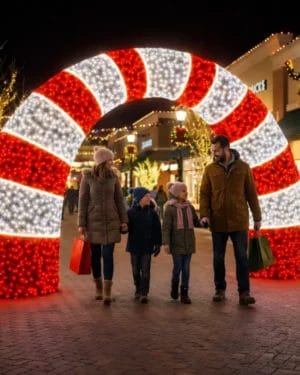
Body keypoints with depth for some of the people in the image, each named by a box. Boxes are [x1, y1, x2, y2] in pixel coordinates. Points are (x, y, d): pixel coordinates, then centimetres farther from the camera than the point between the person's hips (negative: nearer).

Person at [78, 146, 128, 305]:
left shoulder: (113, 177, 2)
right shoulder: (87, 177, -6)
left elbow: (119, 200, 5)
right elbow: (83, 201, -5)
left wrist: (124, 220, 1)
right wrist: (81, 224, -7)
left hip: (111, 221, 1)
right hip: (93, 221, -1)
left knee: (108, 255, -6)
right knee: (95, 255, 7)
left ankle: (107, 292, -3)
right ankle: (98, 286, 26)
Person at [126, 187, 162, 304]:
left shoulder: (152, 213, -1)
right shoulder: (130, 212, -5)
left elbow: (157, 230, 2)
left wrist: (158, 244, 1)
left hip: (147, 246, 0)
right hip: (134, 246, 0)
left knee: (145, 270, -3)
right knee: (136, 270, 12)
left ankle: (144, 293, -1)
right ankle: (138, 290, 29)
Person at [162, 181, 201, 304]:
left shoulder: (189, 207, 8)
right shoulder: (170, 208, -7)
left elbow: (196, 222, 15)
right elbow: (166, 227, -10)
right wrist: (165, 243, -16)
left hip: (188, 243, 4)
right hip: (176, 244, -4)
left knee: (186, 269, 4)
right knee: (177, 267, 1)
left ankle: (184, 293, 11)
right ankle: (174, 286, 28)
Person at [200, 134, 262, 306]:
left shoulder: (243, 167, 0)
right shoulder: (210, 169, 2)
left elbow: (251, 193, 3)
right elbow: (204, 194, 1)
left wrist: (257, 217, 3)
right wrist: (204, 214, -13)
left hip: (239, 221, -1)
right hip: (218, 222, 1)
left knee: (242, 258, 1)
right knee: (218, 258, 10)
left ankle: (244, 292, 5)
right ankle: (220, 290, 22)